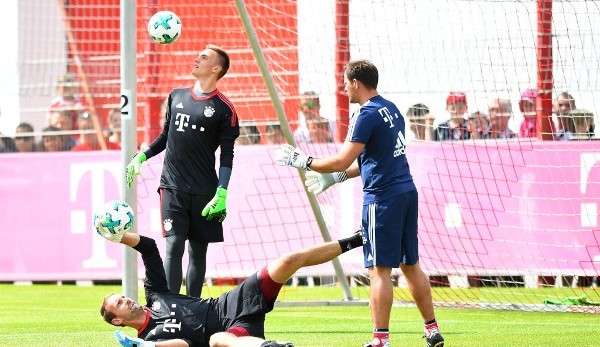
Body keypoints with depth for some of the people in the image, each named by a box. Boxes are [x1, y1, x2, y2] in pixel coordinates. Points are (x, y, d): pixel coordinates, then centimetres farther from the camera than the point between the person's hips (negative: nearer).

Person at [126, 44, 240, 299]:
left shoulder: (223, 108, -1)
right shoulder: (177, 96, 12)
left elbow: (227, 155, -3)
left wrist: (222, 193, -11)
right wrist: (141, 157, 13)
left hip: (203, 191, -2)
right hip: (173, 186, 2)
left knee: (198, 250, 4)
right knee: (174, 245, -9)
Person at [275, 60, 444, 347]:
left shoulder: (367, 115, -13)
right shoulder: (391, 109, 15)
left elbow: (342, 161, -16)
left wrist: (302, 161, -5)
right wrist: (334, 178, 27)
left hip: (383, 197, -9)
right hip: (406, 192, 9)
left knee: (379, 270, -6)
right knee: (411, 265, 15)